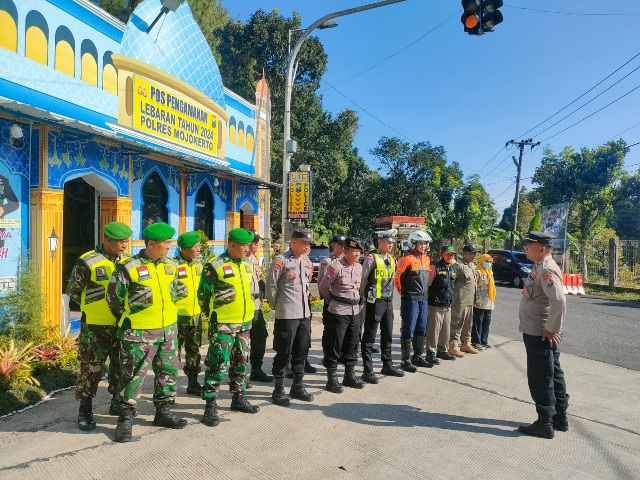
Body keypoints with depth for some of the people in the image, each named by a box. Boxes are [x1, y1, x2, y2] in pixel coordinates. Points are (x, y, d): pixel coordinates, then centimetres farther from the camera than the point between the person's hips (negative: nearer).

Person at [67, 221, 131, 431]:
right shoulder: (88, 262, -12)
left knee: (121, 366, 15)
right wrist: (93, 305, -1)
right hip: (96, 326, -5)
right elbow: (72, 291, -3)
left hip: (122, 325, 5)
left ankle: (117, 403, 32)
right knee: (92, 368, 4)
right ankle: (85, 411, 19)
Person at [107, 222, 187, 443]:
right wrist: (130, 317, 6)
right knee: (133, 376, 3)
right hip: (138, 333, -6)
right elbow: (114, 298, -5)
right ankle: (126, 418, 21)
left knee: (169, 372, 14)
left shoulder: (171, 265, 3)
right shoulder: (128, 267, -15)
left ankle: (163, 411, 31)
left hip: (168, 330, 6)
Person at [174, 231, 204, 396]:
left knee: (194, 351, 15)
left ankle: (193, 383, 27)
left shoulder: (198, 264, 8)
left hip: (196, 315, 7)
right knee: (173, 352, 1)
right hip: (178, 316, -6)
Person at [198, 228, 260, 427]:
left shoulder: (248, 265, 7)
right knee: (217, 365, -4)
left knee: (240, 363, 17)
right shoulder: (215, 266, -14)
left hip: (245, 323, 7)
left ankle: (238, 398, 31)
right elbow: (203, 295, -7)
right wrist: (213, 315, 3)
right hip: (223, 325, -7)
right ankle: (210, 405, 8)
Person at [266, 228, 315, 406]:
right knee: (283, 352, 2)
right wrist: (276, 305, 0)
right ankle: (278, 390, 16)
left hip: (304, 313, 7)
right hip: (287, 314, -7)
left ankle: (297, 387, 28)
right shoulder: (281, 260, -11)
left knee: (301, 351, 14)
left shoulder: (307, 262, 10)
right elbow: (271, 285, -9)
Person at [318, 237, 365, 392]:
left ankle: (350, 375, 28)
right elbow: (323, 287, -9)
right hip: (338, 312, -7)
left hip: (355, 311, 7)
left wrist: (359, 302, 12)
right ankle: (332, 379, 12)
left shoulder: (359, 267, 7)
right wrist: (333, 301, 1)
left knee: (352, 344, 14)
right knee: (334, 345, 1)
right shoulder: (336, 267, -15)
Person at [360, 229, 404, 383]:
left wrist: (390, 297, 16)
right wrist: (366, 297, -4)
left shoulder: (392, 260, 11)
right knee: (369, 336, 0)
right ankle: (367, 370, 6)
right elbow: (362, 280, -11)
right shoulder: (371, 259, -12)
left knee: (387, 335, 16)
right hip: (375, 302, -7)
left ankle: (387, 365, 30)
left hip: (388, 301, 8)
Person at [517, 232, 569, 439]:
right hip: (539, 332, 10)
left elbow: (559, 300, -31)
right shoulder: (540, 267, 12)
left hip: (540, 334, -10)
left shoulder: (547, 269, -20)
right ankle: (559, 418, 30)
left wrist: (552, 329, -23)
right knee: (553, 375, 18)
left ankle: (545, 424, 10)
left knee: (540, 379, 0)